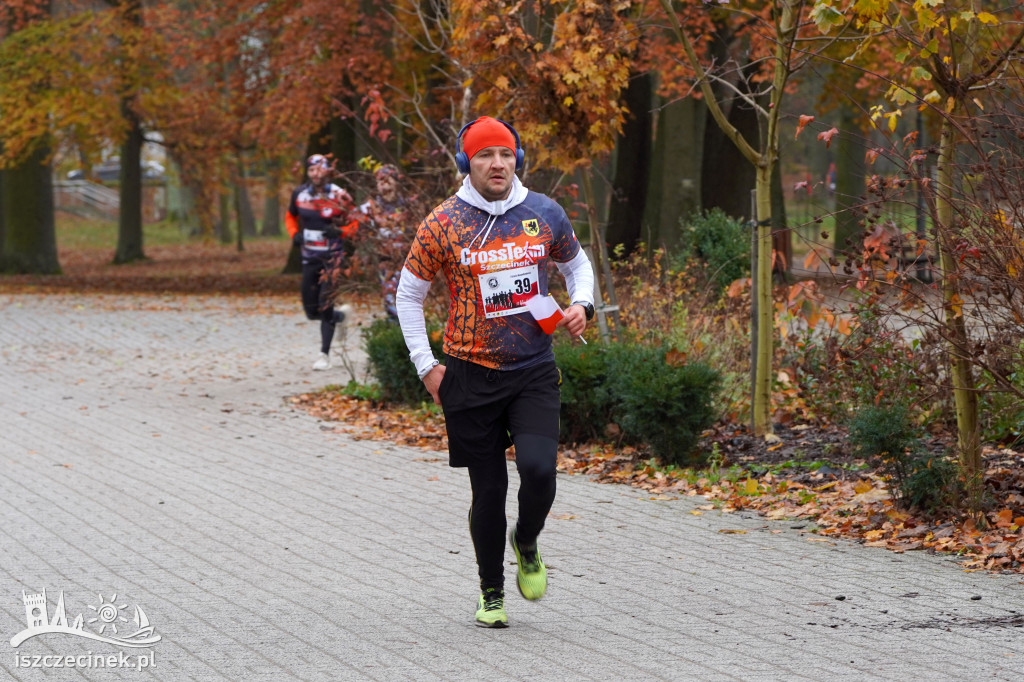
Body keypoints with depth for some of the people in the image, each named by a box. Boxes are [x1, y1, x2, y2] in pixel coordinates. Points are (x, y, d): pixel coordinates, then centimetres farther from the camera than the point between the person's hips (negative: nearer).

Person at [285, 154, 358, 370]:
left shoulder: (338, 196, -11)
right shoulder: (299, 194, 2)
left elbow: (357, 222, -2)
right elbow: (291, 216, 20)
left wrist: (341, 231, -21)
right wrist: (295, 234, 1)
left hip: (333, 256, -5)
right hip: (310, 257, 5)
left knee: (325, 306, -14)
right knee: (311, 311, 6)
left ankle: (325, 355, -4)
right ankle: (341, 315, 38)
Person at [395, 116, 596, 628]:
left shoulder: (544, 215, 3)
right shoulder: (442, 225, -4)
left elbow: (576, 264, 21)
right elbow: (409, 294, 6)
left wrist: (581, 305, 1)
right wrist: (426, 366, 1)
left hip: (535, 372, 1)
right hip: (471, 375, -1)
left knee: (538, 469, -19)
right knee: (488, 490, 2)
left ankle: (527, 545, 14)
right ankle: (491, 594, 20)